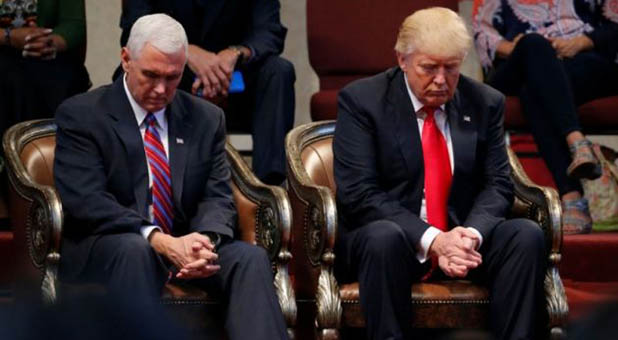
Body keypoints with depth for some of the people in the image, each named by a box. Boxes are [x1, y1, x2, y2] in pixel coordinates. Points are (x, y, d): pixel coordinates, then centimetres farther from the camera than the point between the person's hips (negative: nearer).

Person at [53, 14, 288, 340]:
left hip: (183, 245, 4)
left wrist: (206, 241, -21)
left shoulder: (206, 118, 11)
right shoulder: (81, 115, -2)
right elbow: (86, 200, -14)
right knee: (134, 249, -37)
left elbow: (218, 197, 5)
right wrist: (159, 240, -28)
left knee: (251, 257, -24)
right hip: (105, 250, -4)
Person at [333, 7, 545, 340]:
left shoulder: (485, 103, 6)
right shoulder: (362, 100, -5)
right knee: (384, 236, -37)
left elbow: (497, 185, 4)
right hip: (386, 237, -3)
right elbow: (359, 194, -13)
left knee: (527, 235, -23)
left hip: (463, 238, 4)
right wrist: (431, 240, -25)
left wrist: (472, 234, -20)